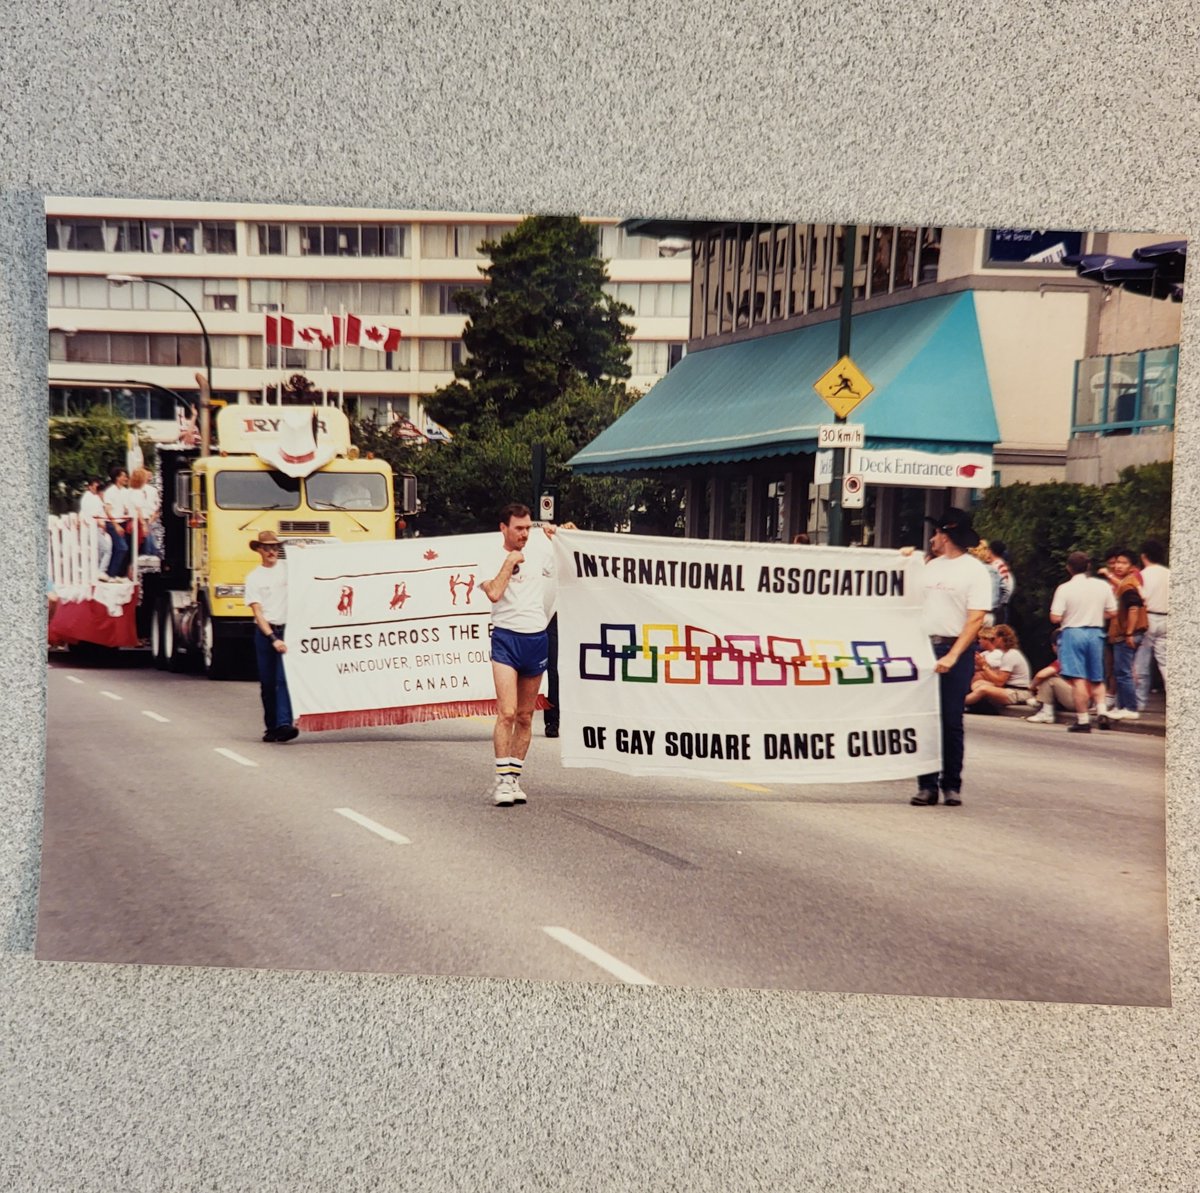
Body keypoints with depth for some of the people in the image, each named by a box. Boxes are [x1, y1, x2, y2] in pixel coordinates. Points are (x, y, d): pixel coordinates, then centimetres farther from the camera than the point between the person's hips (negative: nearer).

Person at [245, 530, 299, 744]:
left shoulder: (288, 568, 8)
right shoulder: (254, 578, 4)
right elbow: (257, 612, -4)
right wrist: (273, 638, -15)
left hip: (287, 630, -1)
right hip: (265, 632, 1)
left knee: (284, 678, -13)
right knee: (267, 683, 6)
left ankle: (284, 724, -23)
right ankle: (271, 727, 15)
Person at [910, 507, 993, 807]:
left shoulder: (975, 570, -4)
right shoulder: (931, 566, 15)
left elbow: (976, 618, -11)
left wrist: (953, 656, -18)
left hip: (956, 650, -5)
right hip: (925, 647, 5)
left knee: (951, 722, -1)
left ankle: (952, 785, 9)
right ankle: (927, 784, 8)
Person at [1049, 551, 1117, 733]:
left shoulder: (1064, 588, -10)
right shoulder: (1103, 586, 0)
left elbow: (1055, 617, -13)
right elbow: (1111, 612, 4)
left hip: (1073, 633, -4)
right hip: (1096, 633, 4)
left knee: (1079, 679, -4)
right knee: (1096, 678, 18)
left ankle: (1083, 720, -4)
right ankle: (1102, 712, 3)